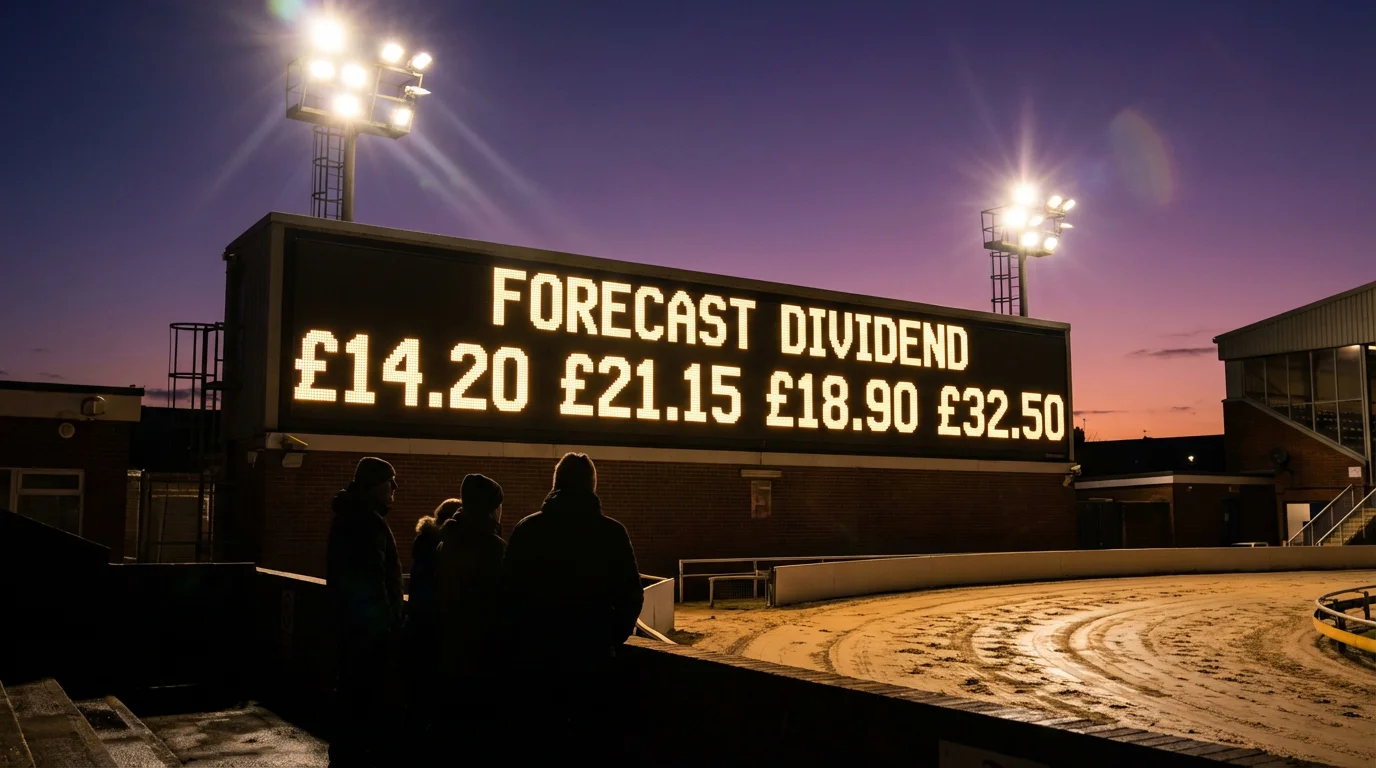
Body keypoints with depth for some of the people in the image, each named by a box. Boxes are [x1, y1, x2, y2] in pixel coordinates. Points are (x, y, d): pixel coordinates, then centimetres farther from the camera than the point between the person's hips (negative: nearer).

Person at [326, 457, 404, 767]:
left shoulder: (348, 516, 15)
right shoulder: (368, 521, -18)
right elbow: (372, 579, -22)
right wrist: (388, 623, -18)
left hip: (351, 619, 11)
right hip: (370, 623, -11)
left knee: (351, 692, 16)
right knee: (374, 696, -5)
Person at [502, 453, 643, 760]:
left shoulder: (527, 529, -1)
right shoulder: (611, 531, -4)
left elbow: (509, 591, 0)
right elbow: (631, 594, -4)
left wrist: (520, 640, 11)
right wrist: (614, 637, 11)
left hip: (537, 654, 2)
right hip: (593, 653, -1)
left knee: (542, 737, 12)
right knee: (596, 741, 7)